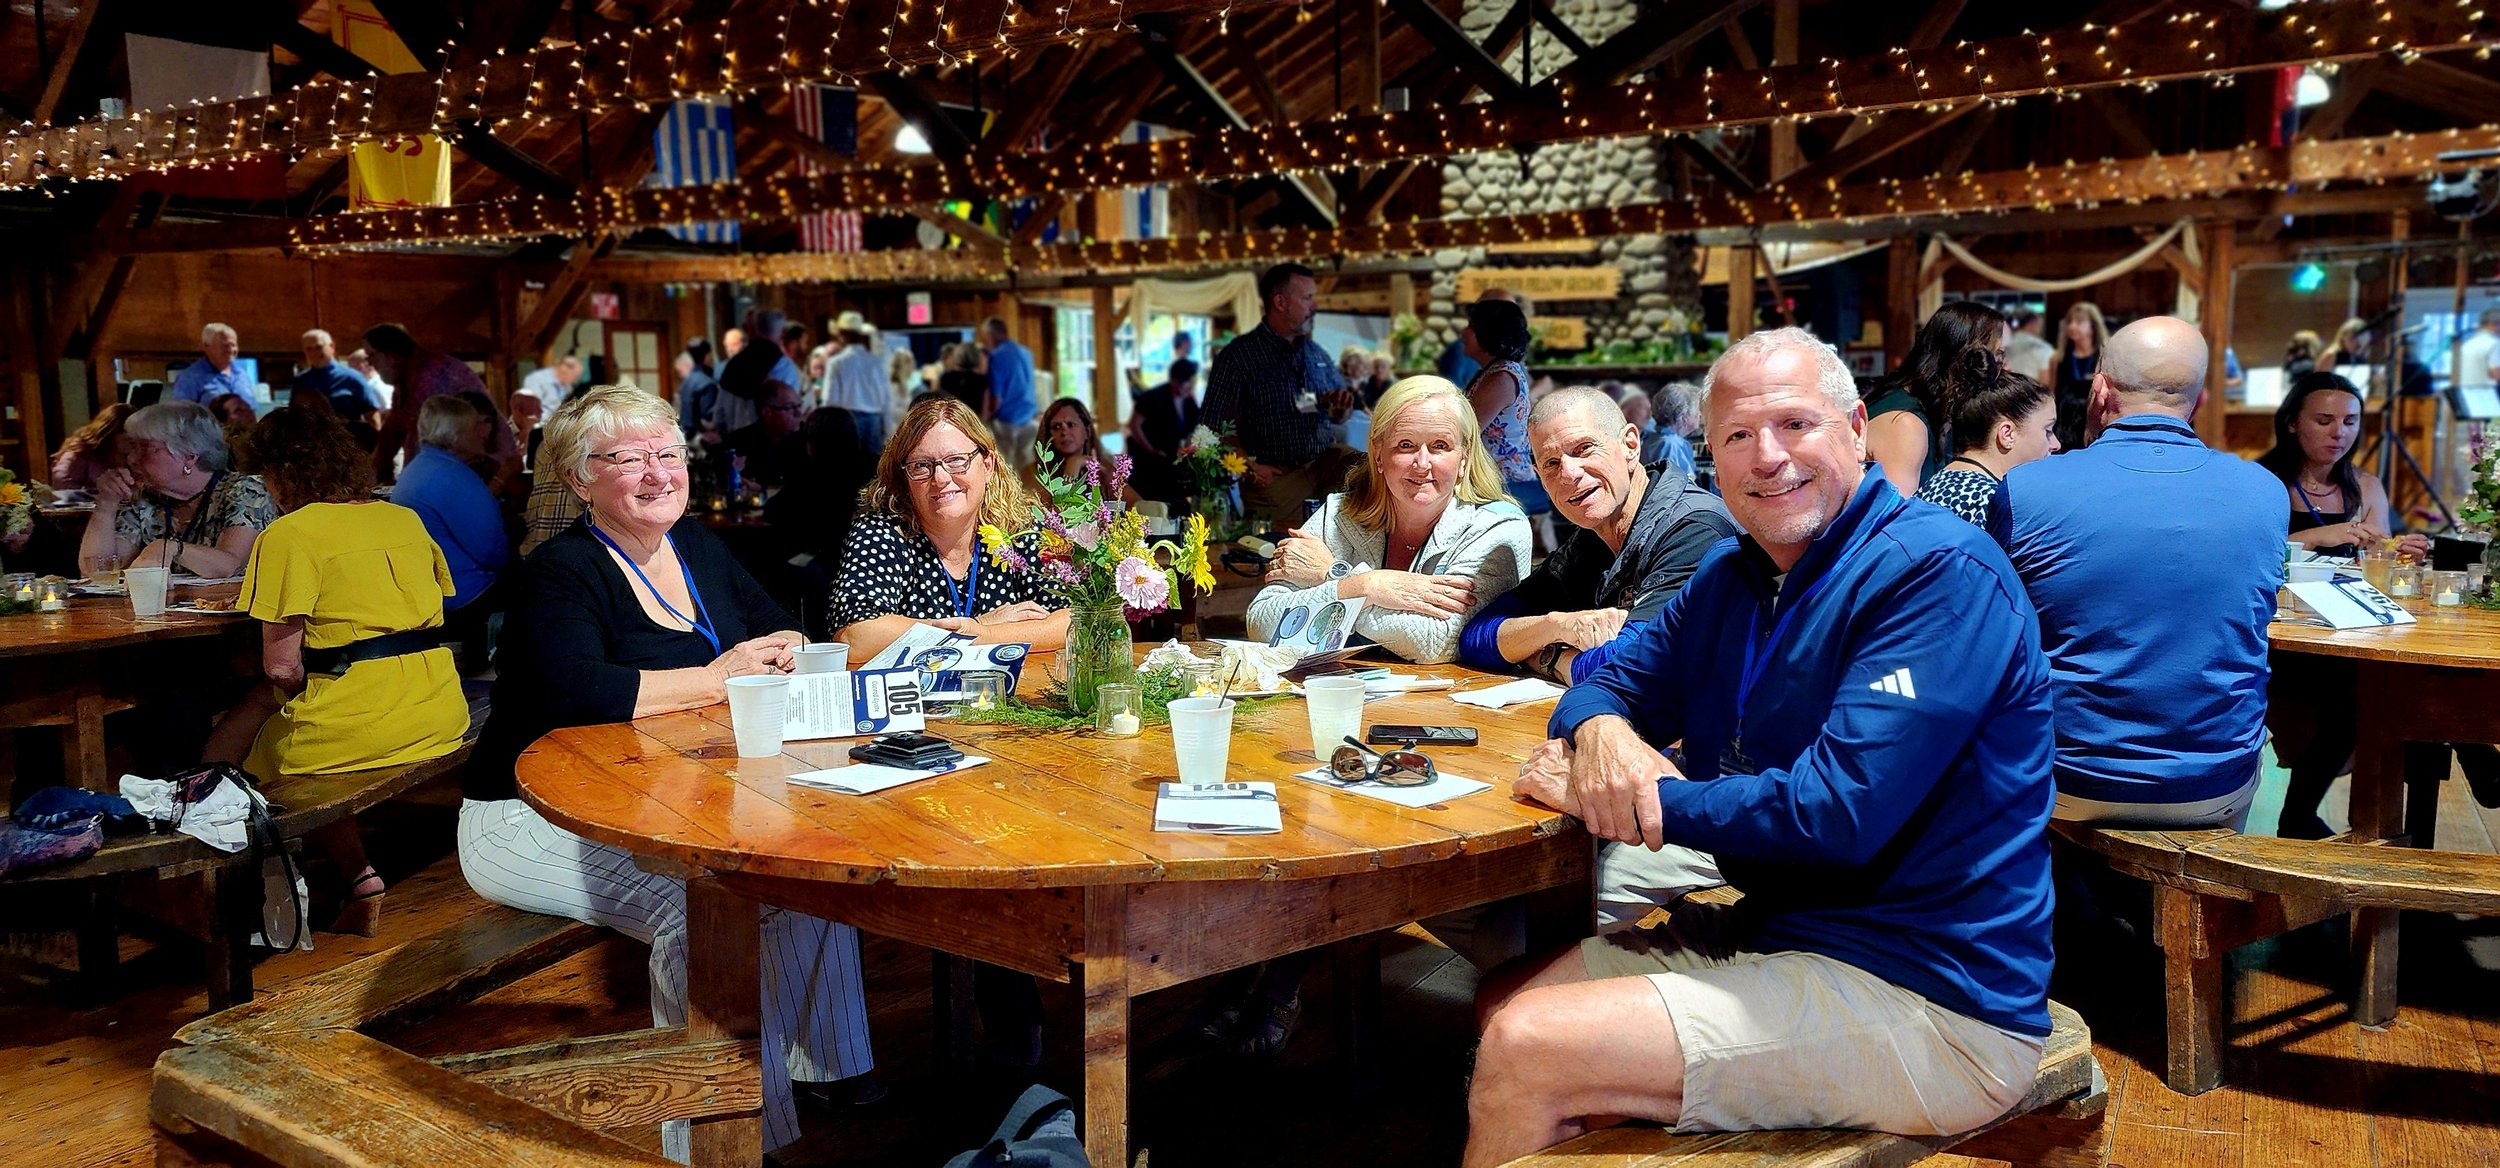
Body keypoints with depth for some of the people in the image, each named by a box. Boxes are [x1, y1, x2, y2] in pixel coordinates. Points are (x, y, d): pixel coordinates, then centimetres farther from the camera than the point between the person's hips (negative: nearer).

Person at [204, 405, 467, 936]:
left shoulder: (289, 535, -8)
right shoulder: (406, 519, 12)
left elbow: (281, 667, -11)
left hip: (357, 728, -7)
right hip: (441, 722, 7)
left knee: (225, 749, 19)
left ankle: (358, 879, 11)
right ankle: (358, 879, 19)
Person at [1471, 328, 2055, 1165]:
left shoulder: (1939, 574, -17)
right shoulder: (1732, 574, 10)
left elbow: (1837, 816, -25)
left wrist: (1622, 798, -15)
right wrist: (1601, 729, -11)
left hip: (1927, 994, -8)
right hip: (1771, 931, 9)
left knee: (1524, 1050, -18)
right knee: (1502, 1005, 7)